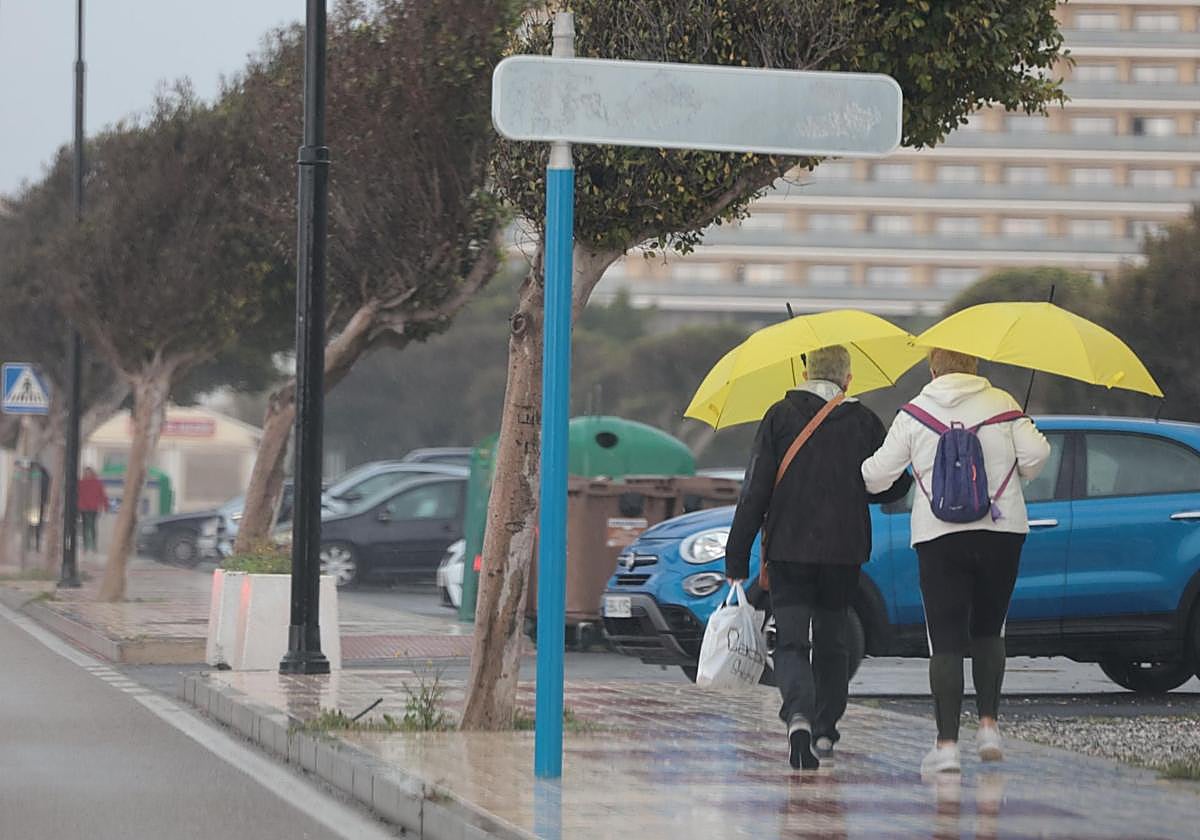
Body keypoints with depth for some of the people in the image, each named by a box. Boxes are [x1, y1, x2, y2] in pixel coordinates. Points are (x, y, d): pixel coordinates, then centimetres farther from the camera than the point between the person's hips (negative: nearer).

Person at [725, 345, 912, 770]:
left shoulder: (781, 415, -2)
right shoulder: (864, 422, 2)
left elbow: (756, 489, -5)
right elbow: (888, 488, 5)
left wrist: (737, 556, -2)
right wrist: (914, 475, 28)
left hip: (789, 548, -2)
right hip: (844, 549, 2)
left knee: (791, 642, -3)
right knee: (832, 642, 17)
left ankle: (799, 716, -27)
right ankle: (825, 730, 22)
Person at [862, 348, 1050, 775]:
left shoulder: (914, 414, 3)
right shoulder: (1002, 404, 4)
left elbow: (879, 472, 3)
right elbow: (1035, 456, -3)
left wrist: (856, 475, 25)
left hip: (939, 536, -1)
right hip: (1001, 531, 1)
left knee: (946, 642, -2)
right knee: (988, 632, 18)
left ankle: (947, 743, -8)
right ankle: (988, 724, 8)